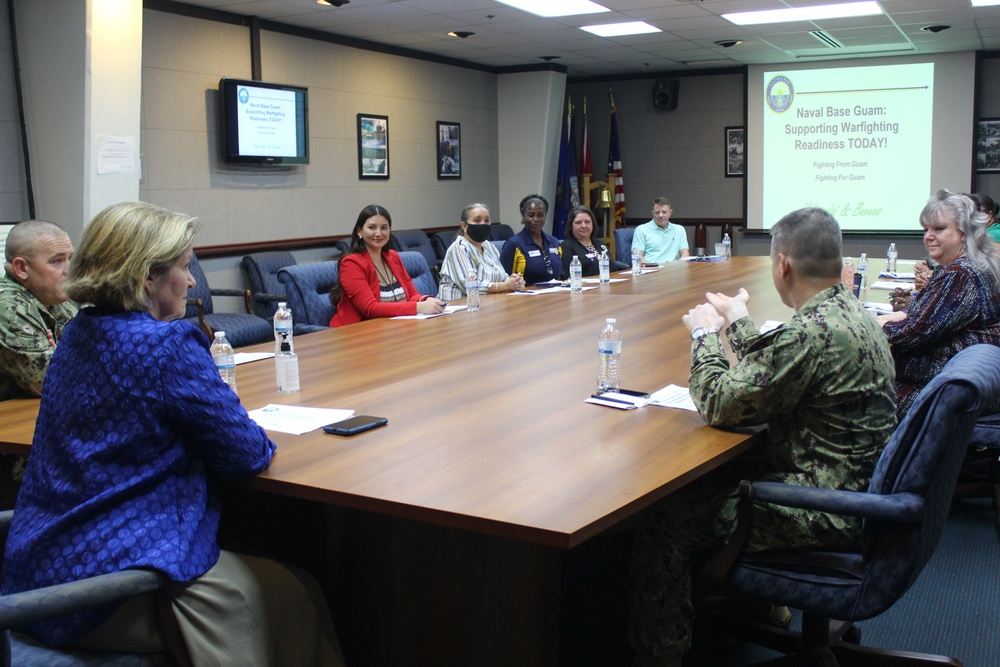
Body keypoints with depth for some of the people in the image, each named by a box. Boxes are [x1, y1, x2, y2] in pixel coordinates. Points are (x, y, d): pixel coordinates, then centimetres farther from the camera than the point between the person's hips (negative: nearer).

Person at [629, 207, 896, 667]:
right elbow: (770, 376, 16)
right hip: (857, 489, 10)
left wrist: (705, 333, -5)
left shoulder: (810, 333, -27)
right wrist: (738, 323, 21)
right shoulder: (850, 310, 5)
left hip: (826, 513, -10)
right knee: (703, 480, 24)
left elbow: (719, 405, -19)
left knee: (662, 523, -8)